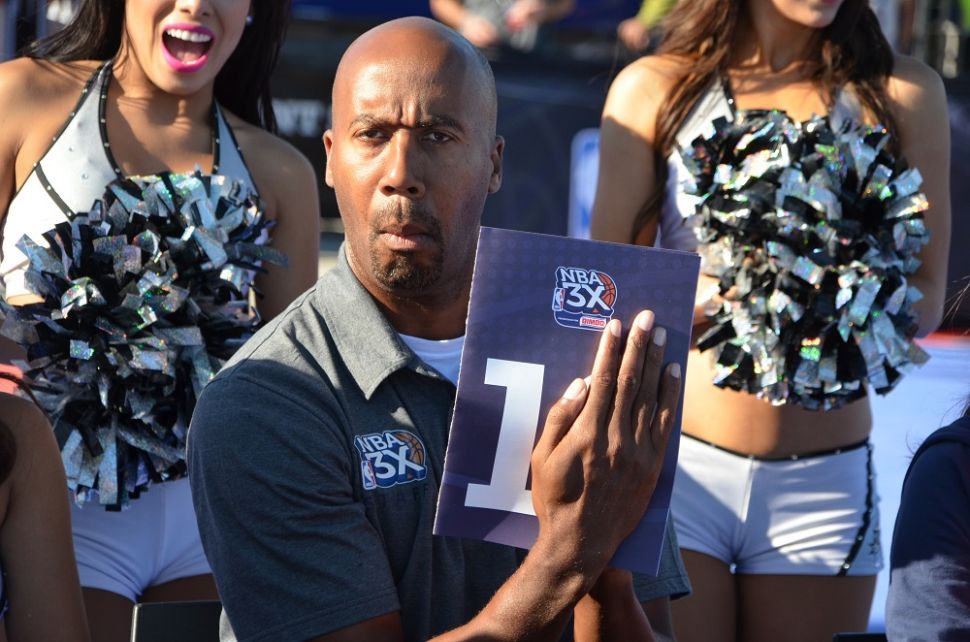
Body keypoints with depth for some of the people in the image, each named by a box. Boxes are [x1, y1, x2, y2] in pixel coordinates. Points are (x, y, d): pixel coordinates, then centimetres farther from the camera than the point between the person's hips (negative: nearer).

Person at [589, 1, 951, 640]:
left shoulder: (903, 94, 6)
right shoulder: (654, 89, 3)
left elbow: (925, 299, 4)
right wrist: (707, 293, -19)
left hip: (824, 482, 1)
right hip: (678, 465, -1)